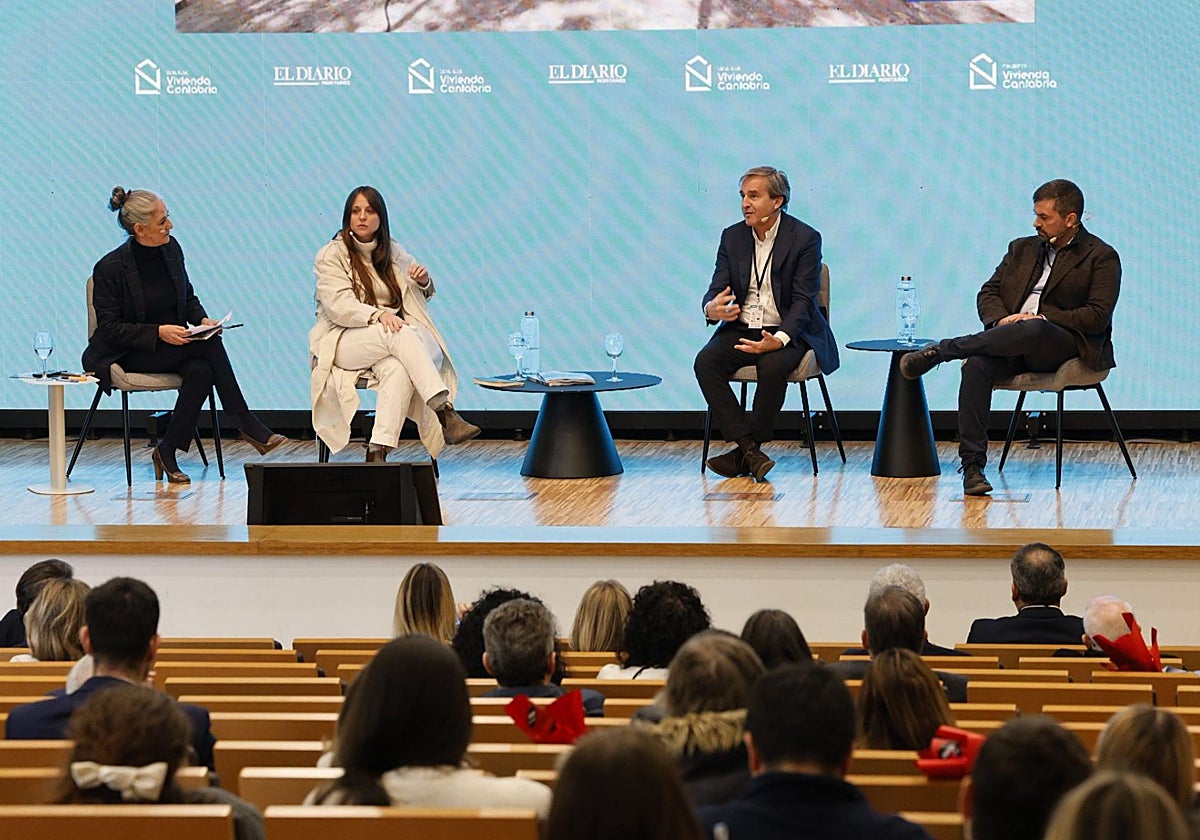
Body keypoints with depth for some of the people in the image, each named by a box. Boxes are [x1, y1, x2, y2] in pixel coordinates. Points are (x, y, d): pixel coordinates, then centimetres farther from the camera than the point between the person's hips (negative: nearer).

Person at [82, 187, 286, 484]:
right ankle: (247, 426, -21)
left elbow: (188, 298, 16)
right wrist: (158, 332, -26)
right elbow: (110, 328, -14)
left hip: (173, 346, 6)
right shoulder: (109, 268, -15)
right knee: (209, 347, -28)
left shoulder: (171, 249, 2)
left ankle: (168, 451, -19)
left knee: (202, 370, -29)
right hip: (129, 355, -6)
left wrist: (202, 319, -7)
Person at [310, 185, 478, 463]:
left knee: (399, 370, -36)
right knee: (402, 333, -35)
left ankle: (378, 452, -47)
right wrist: (377, 315, -31)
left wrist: (424, 281, 0)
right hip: (342, 343, -4)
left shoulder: (393, 252, 16)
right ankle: (446, 414, -46)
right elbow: (338, 306, -13)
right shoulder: (331, 255, 1)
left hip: (388, 346, 4)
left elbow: (424, 295, 26)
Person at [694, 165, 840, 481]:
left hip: (787, 332, -4)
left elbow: (803, 300, -11)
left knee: (772, 367, -36)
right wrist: (711, 309, -23)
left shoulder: (805, 238, -7)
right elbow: (717, 288, 4)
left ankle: (744, 453, -21)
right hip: (740, 329, 4)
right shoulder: (732, 236, 7)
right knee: (705, 362, -25)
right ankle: (749, 449, -28)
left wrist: (780, 339, -29)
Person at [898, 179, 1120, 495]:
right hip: (1012, 341, 4)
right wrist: (1001, 319, -6)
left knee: (1032, 331, -41)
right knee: (976, 365, -32)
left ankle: (940, 350, -29)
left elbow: (1097, 315, -5)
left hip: (1064, 346, -4)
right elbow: (988, 292, 17)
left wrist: (1044, 321, -15)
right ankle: (972, 464, -33)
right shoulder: (1022, 249, 24)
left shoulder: (1102, 257, 7)